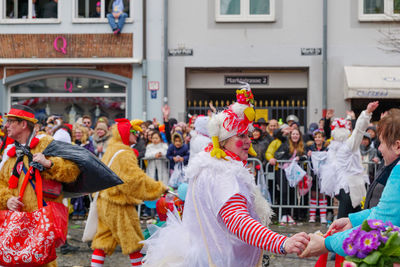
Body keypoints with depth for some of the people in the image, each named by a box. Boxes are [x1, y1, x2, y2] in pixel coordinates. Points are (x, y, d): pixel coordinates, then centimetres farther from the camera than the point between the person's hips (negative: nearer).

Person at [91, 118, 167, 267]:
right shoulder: (124, 154, -19)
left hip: (105, 202, 9)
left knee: (103, 240, 11)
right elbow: (136, 178, -25)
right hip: (119, 206, -9)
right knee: (134, 242, 4)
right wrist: (159, 187, -17)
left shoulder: (110, 150, 13)